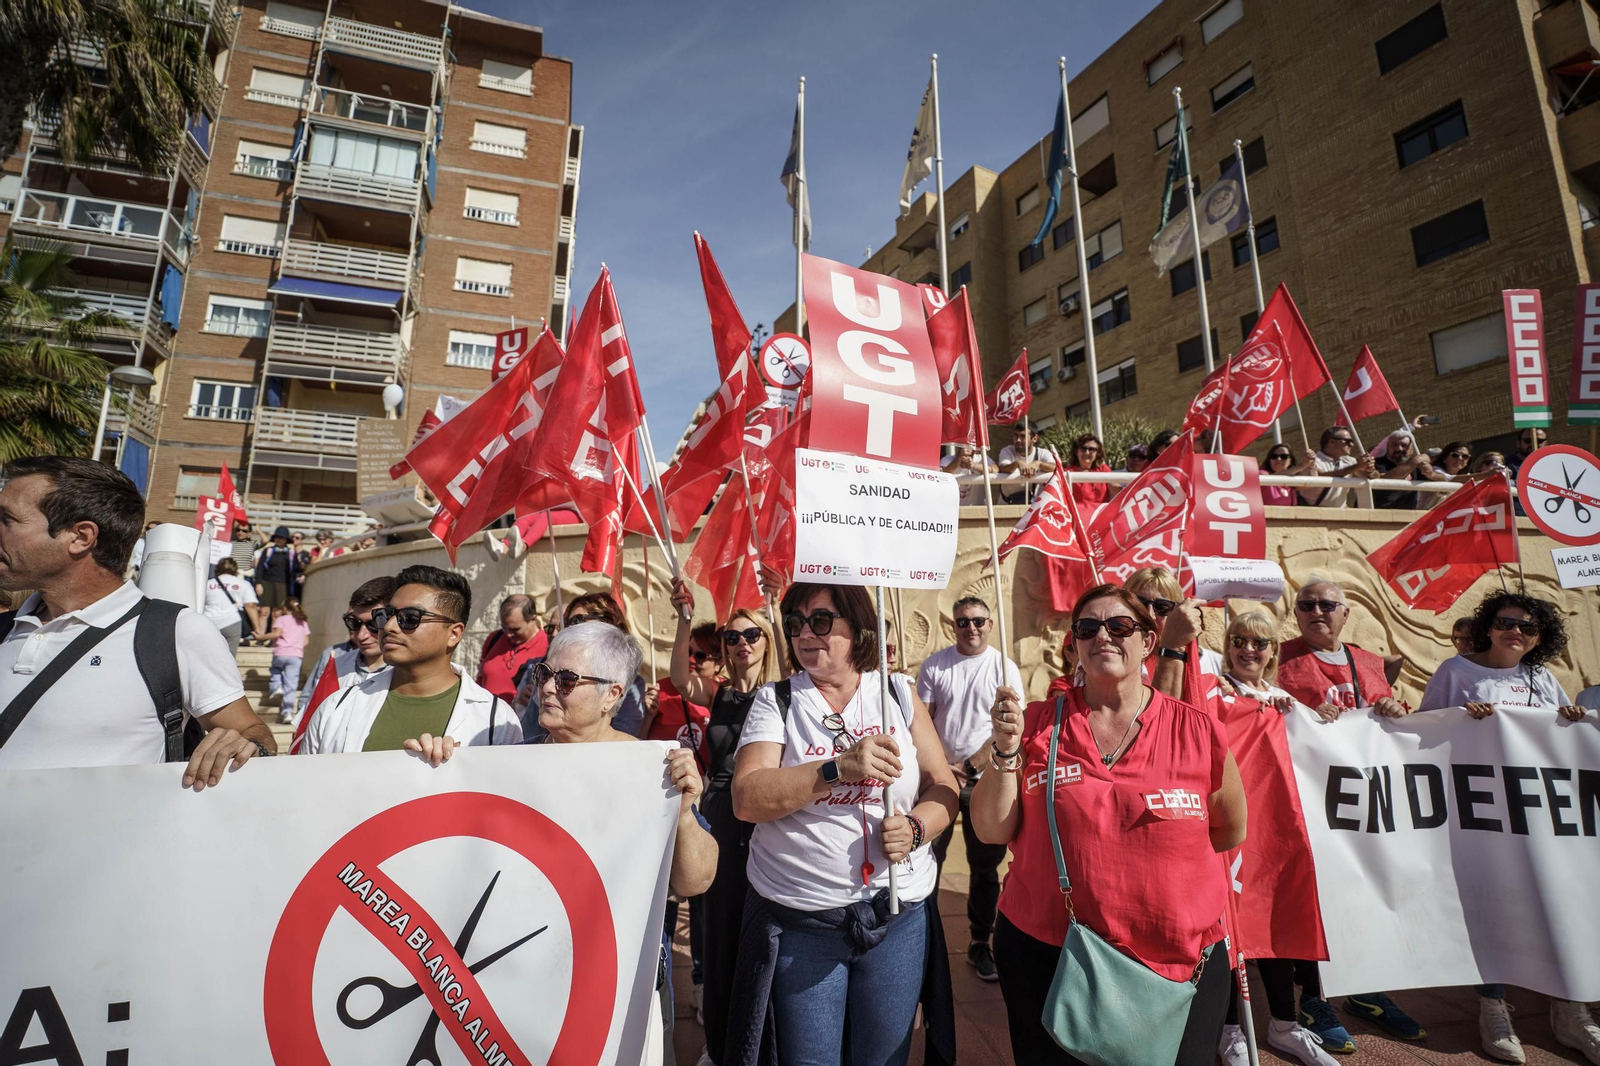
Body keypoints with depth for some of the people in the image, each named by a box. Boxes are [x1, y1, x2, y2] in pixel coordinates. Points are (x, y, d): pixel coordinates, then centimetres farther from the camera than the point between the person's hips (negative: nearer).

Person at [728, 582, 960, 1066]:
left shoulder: (899, 694, 2)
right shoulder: (775, 700, -2)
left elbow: (943, 788, 3)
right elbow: (746, 799, -15)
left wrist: (915, 827, -18)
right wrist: (839, 768, -26)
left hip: (898, 917, 2)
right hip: (797, 921, -1)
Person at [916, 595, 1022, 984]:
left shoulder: (1005, 668, -4)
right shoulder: (935, 665, -1)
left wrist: (968, 766, -11)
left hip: (985, 779, 0)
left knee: (985, 865, 10)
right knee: (928, 858, 8)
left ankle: (980, 943, 25)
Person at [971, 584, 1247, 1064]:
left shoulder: (1199, 732, -5)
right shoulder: (1038, 723, -6)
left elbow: (1230, 831, 11)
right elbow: (993, 831, -7)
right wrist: (1007, 749, -19)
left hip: (1180, 966, 0)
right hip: (1046, 956, 0)